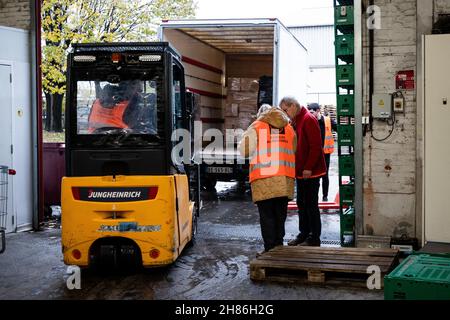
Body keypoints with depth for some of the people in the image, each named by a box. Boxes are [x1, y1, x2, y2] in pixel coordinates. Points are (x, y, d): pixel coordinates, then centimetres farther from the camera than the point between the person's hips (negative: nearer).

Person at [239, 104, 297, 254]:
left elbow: (243, 151, -4)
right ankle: (279, 246, 21)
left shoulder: (256, 128, -2)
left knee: (267, 215, 3)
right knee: (280, 214, 15)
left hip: (264, 180, -4)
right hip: (286, 180, 4)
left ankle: (270, 249, 3)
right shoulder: (289, 129, 13)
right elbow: (294, 152, 12)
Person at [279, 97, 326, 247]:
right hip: (301, 171, 9)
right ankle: (304, 234, 23)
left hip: (310, 172, -9)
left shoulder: (308, 119, -14)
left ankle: (314, 238, 3)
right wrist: (298, 168, 12)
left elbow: (316, 146, -20)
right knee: (301, 203, 14)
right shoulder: (295, 121, 15)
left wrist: (308, 168, -21)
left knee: (311, 204, -4)